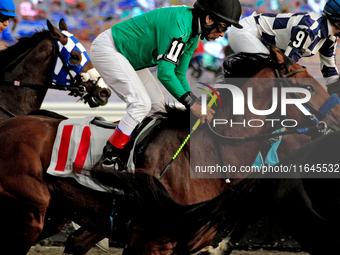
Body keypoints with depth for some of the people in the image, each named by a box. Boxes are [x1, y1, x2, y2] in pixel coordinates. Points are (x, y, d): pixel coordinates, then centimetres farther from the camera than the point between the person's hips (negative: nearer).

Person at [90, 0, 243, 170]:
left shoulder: (193, 35, 3)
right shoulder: (177, 24, -29)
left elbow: (178, 74, 9)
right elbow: (165, 73, -31)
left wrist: (195, 103, -3)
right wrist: (191, 104, -26)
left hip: (127, 57, 11)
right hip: (107, 49, -11)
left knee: (156, 106, 7)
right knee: (141, 103, -20)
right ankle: (110, 156, -13)